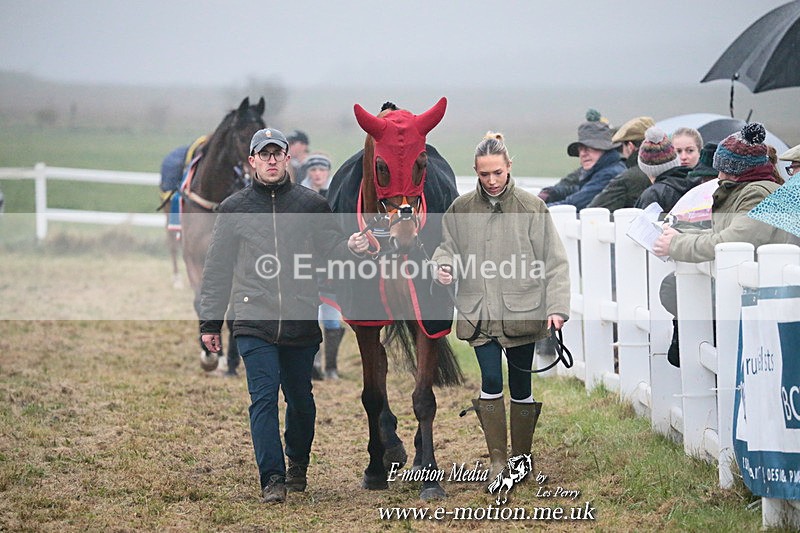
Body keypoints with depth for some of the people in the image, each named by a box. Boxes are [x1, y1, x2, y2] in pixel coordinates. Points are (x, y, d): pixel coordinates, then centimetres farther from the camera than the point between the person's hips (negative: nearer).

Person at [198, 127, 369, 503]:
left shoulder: (311, 204, 7)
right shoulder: (234, 209, 7)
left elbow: (330, 250, 7)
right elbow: (217, 269, 10)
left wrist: (351, 247, -18)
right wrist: (210, 322, 8)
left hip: (301, 322, 1)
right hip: (254, 322, -1)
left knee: (300, 400, 11)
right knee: (263, 398, -10)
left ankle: (297, 466, 32)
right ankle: (272, 479, -9)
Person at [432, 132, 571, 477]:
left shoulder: (531, 208, -4)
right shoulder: (461, 209, 2)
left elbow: (554, 261, -3)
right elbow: (448, 247, 14)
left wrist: (557, 307, -11)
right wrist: (444, 265, -10)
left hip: (522, 310, -1)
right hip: (479, 312, 1)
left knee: (520, 385, 7)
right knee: (491, 380, -11)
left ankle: (522, 459, 21)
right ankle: (497, 458, -1)